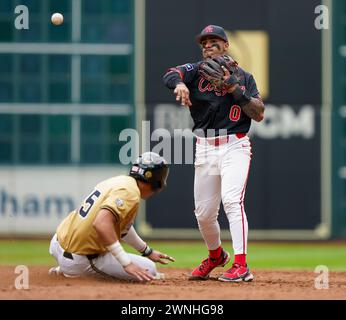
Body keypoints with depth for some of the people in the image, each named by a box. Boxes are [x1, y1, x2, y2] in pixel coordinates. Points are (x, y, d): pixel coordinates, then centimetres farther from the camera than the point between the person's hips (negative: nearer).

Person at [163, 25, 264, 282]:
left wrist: (235, 89, -15)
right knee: (204, 212, 8)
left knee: (232, 200, -22)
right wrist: (179, 84, -34)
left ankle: (241, 266, -26)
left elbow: (259, 114, -5)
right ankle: (216, 256, 36)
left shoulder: (243, 77, 5)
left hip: (235, 147, -3)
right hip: (205, 148, 3)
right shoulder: (197, 71, 9)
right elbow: (170, 75, -12)